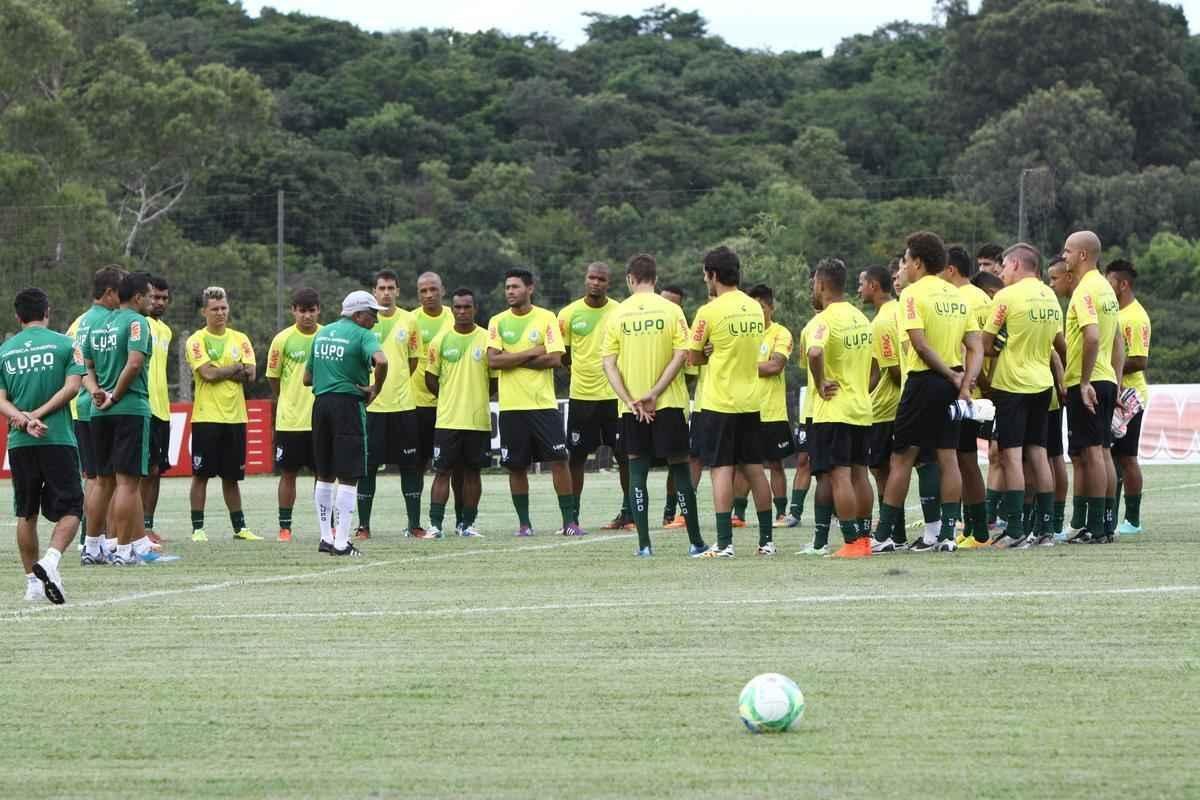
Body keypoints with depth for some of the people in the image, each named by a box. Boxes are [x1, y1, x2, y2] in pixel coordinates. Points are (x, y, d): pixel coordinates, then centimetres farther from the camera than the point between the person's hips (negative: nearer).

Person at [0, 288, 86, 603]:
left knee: (26, 514, 12)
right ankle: (50, 561, -23)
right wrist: (39, 415, -11)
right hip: (58, 440, -3)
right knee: (69, 510, 1)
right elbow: (71, 386, -11)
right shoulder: (64, 344, 0)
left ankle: (33, 581, 13)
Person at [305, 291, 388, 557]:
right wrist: (375, 389, -12)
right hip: (349, 404, -7)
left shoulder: (321, 334, 15)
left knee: (324, 475, 15)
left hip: (321, 403, 7)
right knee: (348, 477, -4)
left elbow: (307, 378, 18)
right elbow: (380, 361, -27)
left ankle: (326, 538, 18)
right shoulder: (362, 336, -8)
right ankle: (341, 542, -7)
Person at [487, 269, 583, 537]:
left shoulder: (546, 319, 1)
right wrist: (531, 354, -10)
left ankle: (569, 521, -3)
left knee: (559, 461, -7)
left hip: (544, 404, -2)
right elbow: (493, 360, -6)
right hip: (511, 405, 2)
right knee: (516, 467, 3)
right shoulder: (498, 322, 7)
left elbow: (555, 359, -9)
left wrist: (515, 360, -8)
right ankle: (524, 522, 12)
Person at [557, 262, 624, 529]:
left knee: (624, 455, 2)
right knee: (576, 456, 3)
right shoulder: (569, 314, 2)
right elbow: (562, 356, 9)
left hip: (615, 394, -1)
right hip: (581, 394, 1)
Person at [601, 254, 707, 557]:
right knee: (680, 467, 6)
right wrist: (654, 394, -10)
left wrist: (630, 401, -7)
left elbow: (608, 363, -3)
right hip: (669, 404, -1)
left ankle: (644, 544, 0)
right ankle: (695, 541, 7)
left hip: (631, 407, 1)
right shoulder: (670, 310, -3)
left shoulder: (617, 314, 1)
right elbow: (681, 355, -11)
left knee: (637, 471, 6)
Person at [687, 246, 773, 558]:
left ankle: (724, 543, -9)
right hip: (751, 400, 6)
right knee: (754, 468, 11)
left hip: (720, 403, -6)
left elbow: (695, 358, -5)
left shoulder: (710, 312, -12)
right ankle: (767, 540, 13)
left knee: (721, 470, -4)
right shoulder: (755, 308, 6)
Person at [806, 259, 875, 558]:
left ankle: (852, 542, -11)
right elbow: (873, 360, 21)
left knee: (839, 476, -7)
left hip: (833, 410, -8)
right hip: (862, 408, 8)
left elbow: (815, 353, -33)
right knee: (859, 473, 14)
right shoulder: (861, 318, 12)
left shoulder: (825, 320, -15)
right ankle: (864, 537, 17)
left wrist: (820, 385, -20)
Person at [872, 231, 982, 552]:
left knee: (901, 458, 2)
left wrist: (952, 376, -12)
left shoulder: (913, 293, -10)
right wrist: (965, 382, -4)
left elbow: (920, 345, -20)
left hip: (924, 380, -6)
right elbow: (974, 347, 5)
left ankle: (884, 533, 5)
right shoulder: (956, 295, 10)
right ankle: (946, 534, 3)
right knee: (948, 457, 6)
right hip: (952, 384, 6)